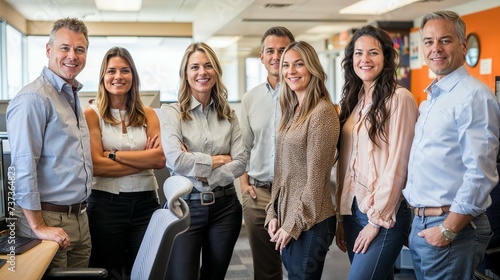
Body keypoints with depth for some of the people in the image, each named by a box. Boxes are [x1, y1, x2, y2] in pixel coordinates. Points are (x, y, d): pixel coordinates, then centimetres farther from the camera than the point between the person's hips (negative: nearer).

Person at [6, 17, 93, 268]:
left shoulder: (72, 95, 13)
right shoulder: (33, 98, -16)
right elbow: (23, 167, -21)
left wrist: (80, 210, 16)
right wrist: (39, 227, -20)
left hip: (79, 217, 8)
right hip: (49, 218, -8)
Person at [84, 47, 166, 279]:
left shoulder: (148, 114, 7)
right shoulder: (92, 114, -3)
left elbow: (160, 159, -7)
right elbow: (97, 166, -13)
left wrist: (114, 154, -12)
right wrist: (145, 159, -10)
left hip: (145, 202, 3)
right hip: (106, 204, -3)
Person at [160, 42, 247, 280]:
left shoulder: (228, 115, 7)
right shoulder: (171, 112, -3)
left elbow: (241, 162, -2)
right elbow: (176, 160, -16)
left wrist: (205, 175, -14)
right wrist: (218, 160, -7)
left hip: (225, 206, 4)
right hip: (185, 206, -3)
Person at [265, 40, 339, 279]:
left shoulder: (322, 112, -14)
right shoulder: (292, 111, 10)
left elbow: (315, 177, -16)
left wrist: (294, 224, -12)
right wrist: (273, 214, 6)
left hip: (310, 222, -8)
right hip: (286, 217, 8)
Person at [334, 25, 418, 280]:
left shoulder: (399, 98, -10)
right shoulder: (353, 101, 11)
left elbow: (396, 164, -13)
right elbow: (345, 163, 11)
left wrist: (377, 219, -12)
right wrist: (341, 216, 9)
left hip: (385, 214, -6)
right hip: (353, 209, 6)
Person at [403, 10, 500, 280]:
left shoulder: (473, 95, -14)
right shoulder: (430, 98, 14)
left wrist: (448, 230, -19)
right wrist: (418, 221, 15)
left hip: (450, 227, -8)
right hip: (422, 224, 8)